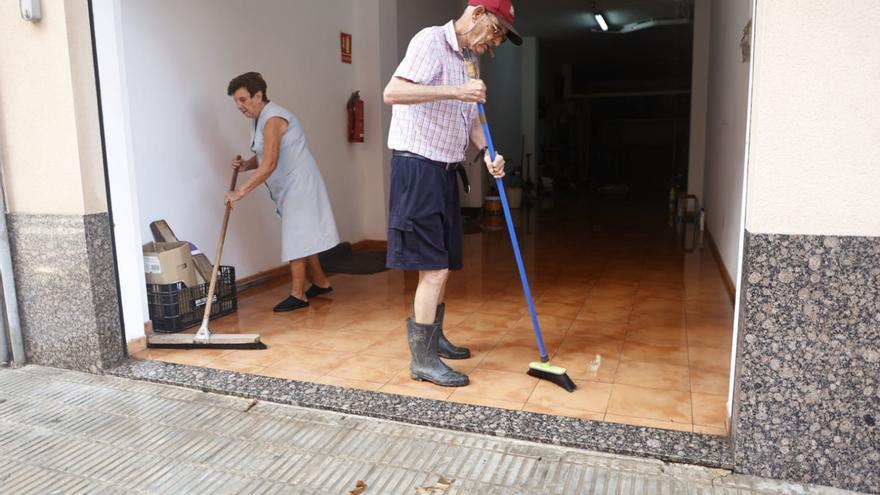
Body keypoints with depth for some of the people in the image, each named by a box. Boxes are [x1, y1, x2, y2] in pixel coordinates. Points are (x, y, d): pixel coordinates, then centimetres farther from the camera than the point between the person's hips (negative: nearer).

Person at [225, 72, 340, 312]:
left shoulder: (272, 119, -19)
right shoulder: (262, 118, 12)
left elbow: (269, 165, -28)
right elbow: (264, 158, 20)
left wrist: (240, 191, -27)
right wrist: (246, 164, -1)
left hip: (298, 185, -10)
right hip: (289, 187, 10)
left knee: (297, 238, -8)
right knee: (302, 236, 14)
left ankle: (298, 294, -2)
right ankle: (320, 282, 26)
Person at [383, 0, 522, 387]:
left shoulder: (466, 61, 17)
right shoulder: (431, 41, -11)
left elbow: (471, 115, 17)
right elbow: (393, 92, -24)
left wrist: (487, 152, -1)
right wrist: (456, 91, -28)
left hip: (444, 172, 9)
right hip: (418, 169, -9)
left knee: (440, 265, 15)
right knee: (434, 269, -9)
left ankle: (433, 338, 31)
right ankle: (422, 359, 1)